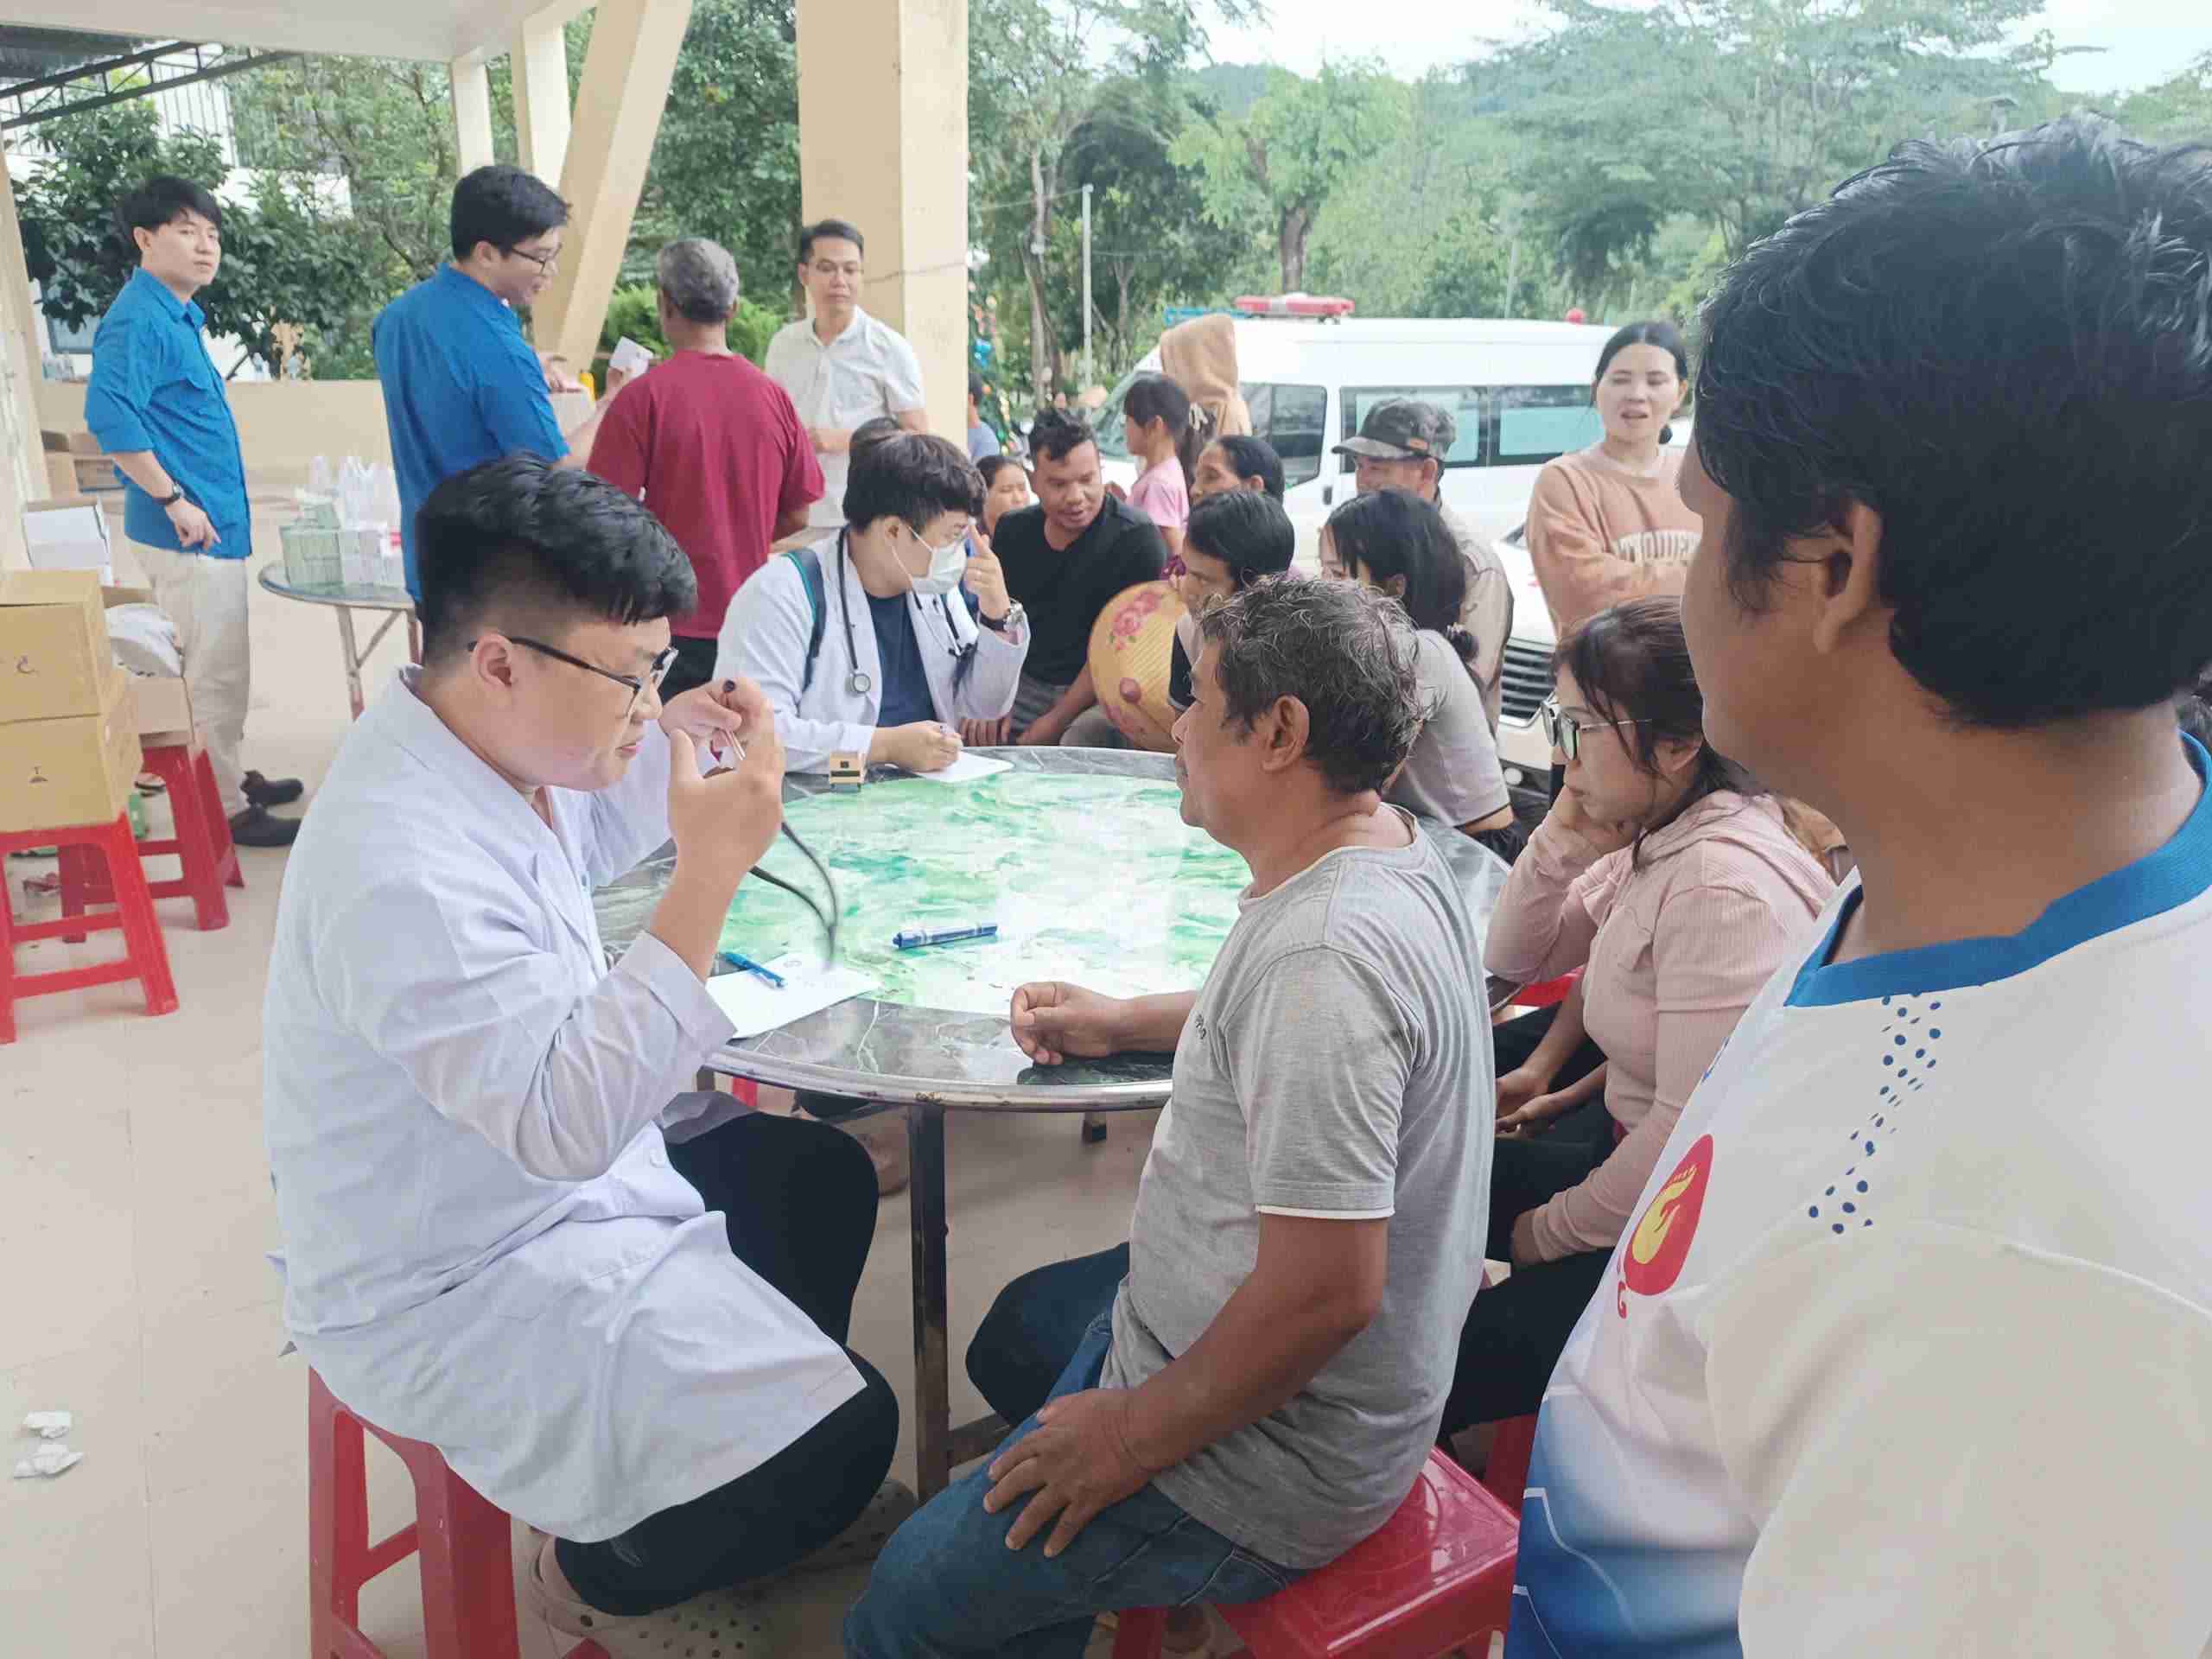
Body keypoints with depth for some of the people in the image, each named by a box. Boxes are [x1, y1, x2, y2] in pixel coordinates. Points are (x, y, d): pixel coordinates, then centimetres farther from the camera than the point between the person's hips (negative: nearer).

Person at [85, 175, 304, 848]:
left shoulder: (177, 315, 15)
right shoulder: (140, 319, -15)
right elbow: (108, 415, -27)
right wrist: (173, 500, -23)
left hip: (213, 524, 10)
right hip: (187, 532, -10)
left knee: (219, 668, 20)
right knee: (217, 674, -2)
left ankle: (230, 778, 33)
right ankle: (224, 809, 7)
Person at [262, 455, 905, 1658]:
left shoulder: (481, 742, -4)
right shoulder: (402, 877, -35)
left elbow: (574, 850, 18)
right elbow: (567, 1117, -37)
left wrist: (666, 746, -2)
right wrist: (709, 874, -41)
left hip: (549, 1161, 10)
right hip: (448, 1295, -10)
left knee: (822, 1178, 19)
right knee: (840, 1437, -16)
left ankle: (785, 1491, 35)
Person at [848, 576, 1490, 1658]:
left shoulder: (1325, 953, -34)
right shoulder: (1393, 850, -1)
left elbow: (1326, 1292, -33)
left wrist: (1131, 1437, -19)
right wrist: (1126, 1021, 10)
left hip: (1268, 1459, -10)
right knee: (1017, 1330, 31)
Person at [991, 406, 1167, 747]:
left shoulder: (1136, 539, -12)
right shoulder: (1013, 531, 7)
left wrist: (1055, 722, -15)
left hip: (1100, 694, -5)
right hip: (1024, 683, 5)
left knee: (1079, 742, -35)